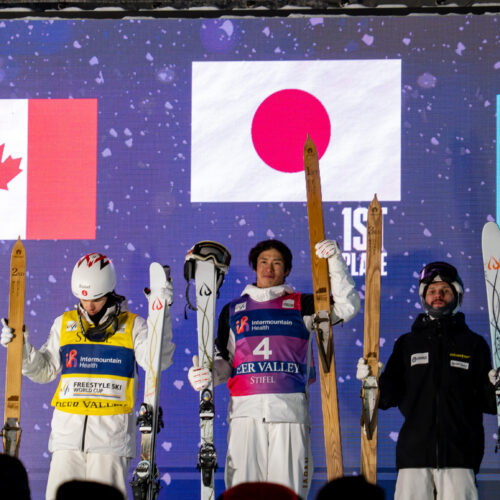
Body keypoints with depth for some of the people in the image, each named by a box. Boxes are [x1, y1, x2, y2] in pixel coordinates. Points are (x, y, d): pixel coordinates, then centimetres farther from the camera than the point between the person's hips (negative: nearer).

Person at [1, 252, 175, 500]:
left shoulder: (132, 325, 5)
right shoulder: (64, 324, 13)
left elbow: (157, 361, -10)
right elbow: (43, 371, 18)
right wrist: (21, 347, 2)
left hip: (112, 432, -3)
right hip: (68, 430, 3)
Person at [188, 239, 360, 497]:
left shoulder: (301, 306, 14)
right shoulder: (233, 310, 19)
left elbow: (347, 307, 1)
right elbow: (223, 362, 20)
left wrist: (334, 262, -8)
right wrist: (204, 374, -2)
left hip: (290, 409, -1)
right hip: (245, 410, 1)